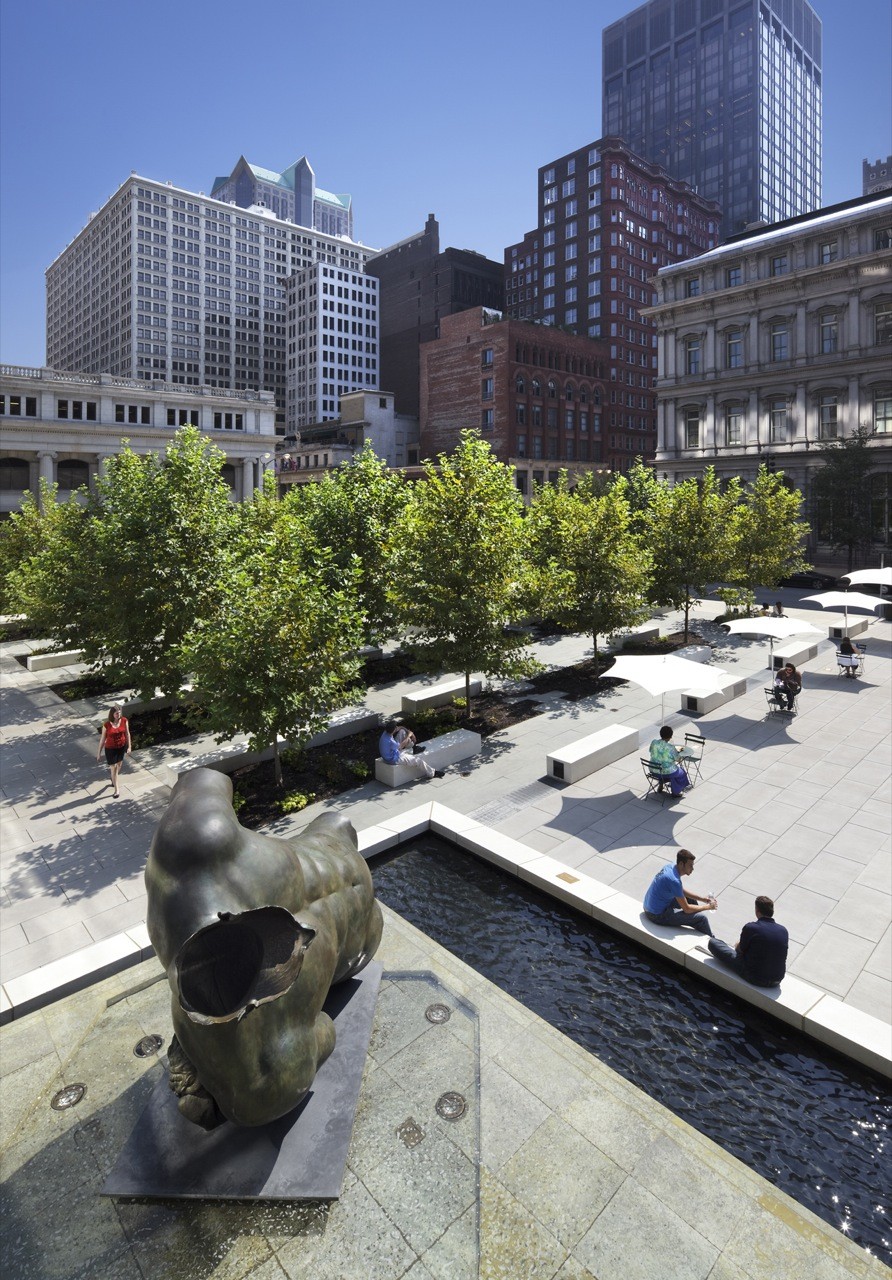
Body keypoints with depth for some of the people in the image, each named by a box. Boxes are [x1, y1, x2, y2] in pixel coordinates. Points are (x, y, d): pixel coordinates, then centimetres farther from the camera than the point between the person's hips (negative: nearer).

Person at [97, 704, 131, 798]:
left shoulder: (124, 721, -14)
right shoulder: (107, 725, -20)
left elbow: (127, 734, -3)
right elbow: (102, 739, -10)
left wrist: (129, 746, -4)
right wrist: (99, 752, -4)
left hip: (122, 747, 3)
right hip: (110, 748, -3)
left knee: (119, 765, 22)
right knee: (113, 768, 3)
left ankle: (113, 779, 51)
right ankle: (116, 789, 15)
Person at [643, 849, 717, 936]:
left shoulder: (669, 866, -1)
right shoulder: (674, 880, -28)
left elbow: (682, 891, 17)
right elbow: (687, 909, -19)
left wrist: (703, 899, 10)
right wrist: (708, 906, -5)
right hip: (657, 916, -10)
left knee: (692, 900, 23)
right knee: (701, 918, -10)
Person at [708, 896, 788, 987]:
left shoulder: (750, 927, -18)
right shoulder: (784, 931, -3)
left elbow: (740, 950, -4)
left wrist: (737, 946, 22)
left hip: (755, 979, -6)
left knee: (712, 942, 2)